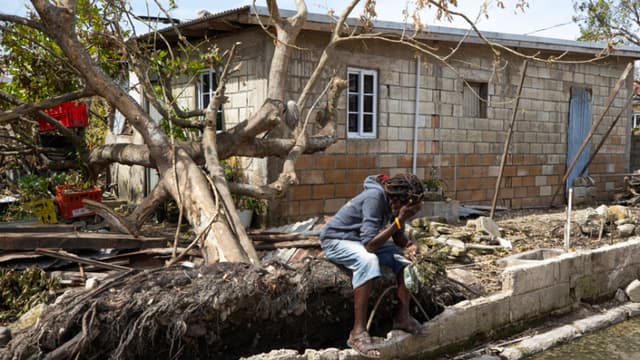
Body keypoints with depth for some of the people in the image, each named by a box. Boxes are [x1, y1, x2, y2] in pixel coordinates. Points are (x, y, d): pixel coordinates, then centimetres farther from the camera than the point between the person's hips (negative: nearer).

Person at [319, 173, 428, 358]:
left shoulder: (393, 201, -5)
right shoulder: (375, 197, -29)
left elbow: (400, 241, 1)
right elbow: (370, 244, -34)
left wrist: (410, 245, -21)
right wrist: (399, 220, -32)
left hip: (363, 239, 8)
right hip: (336, 240, -8)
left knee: (403, 257, -4)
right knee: (368, 260, -35)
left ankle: (402, 316, 5)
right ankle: (358, 331, -31)